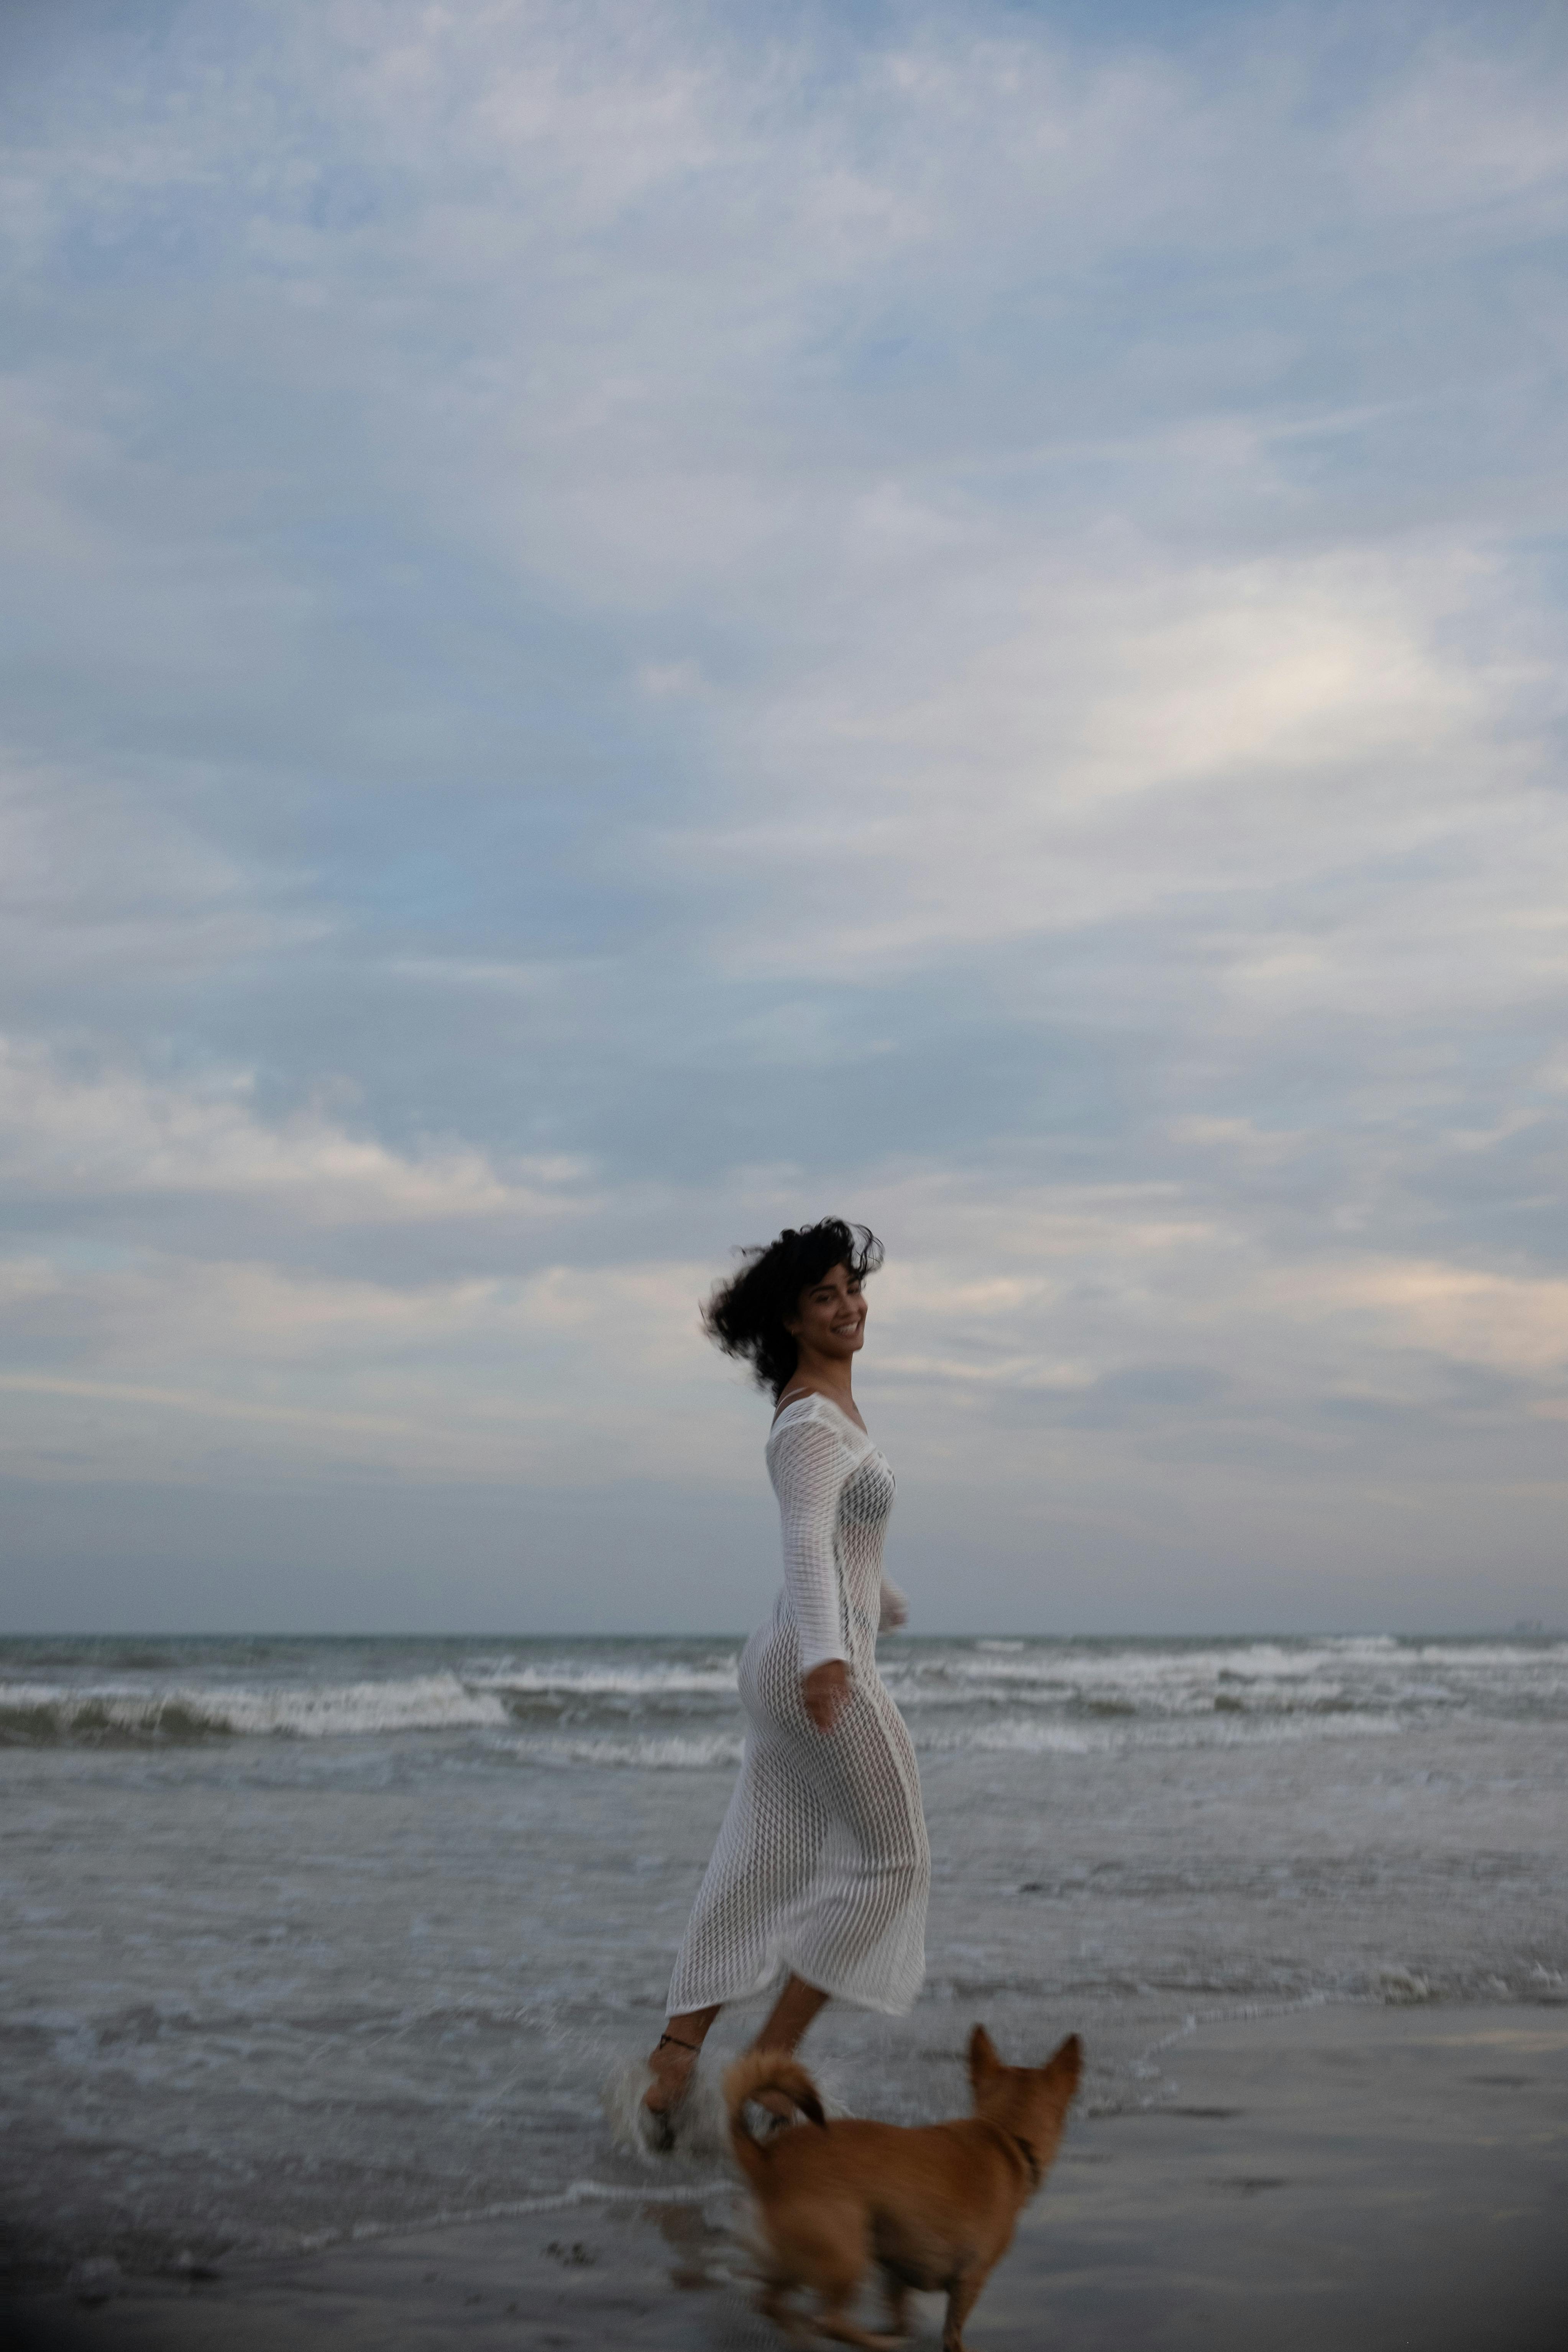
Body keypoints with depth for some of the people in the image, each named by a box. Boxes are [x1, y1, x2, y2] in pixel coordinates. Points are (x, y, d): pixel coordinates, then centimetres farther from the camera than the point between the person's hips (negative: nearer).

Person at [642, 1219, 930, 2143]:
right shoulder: (814, 1423, -15)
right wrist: (824, 1657, -44)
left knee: (755, 1875, 8)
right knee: (892, 1856, 1)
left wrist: (885, 1596, 46)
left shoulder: (828, 1407, 15)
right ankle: (768, 2061, 3)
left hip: (794, 1662, 9)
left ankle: (672, 2071, 8)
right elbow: (807, 1542, -30)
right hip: (824, 1662, -9)